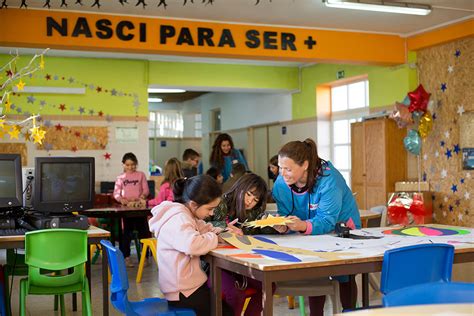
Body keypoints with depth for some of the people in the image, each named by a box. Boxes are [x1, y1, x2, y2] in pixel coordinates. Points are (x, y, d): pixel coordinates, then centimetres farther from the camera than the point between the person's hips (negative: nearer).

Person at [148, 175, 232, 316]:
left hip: (187, 283, 10)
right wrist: (215, 239, -21)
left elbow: (202, 230, 21)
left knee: (226, 301, 20)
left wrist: (223, 231, 1)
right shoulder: (177, 220, -24)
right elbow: (193, 245, -40)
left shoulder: (186, 215, 7)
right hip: (183, 292, -10)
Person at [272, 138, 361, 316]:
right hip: (312, 233, 4)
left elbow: (327, 221, -36)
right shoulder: (281, 183, -19)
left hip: (341, 228, -3)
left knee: (343, 275, 0)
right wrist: (283, 226, -41)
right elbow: (285, 215, -16)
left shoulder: (328, 179, -34)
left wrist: (304, 226, -56)